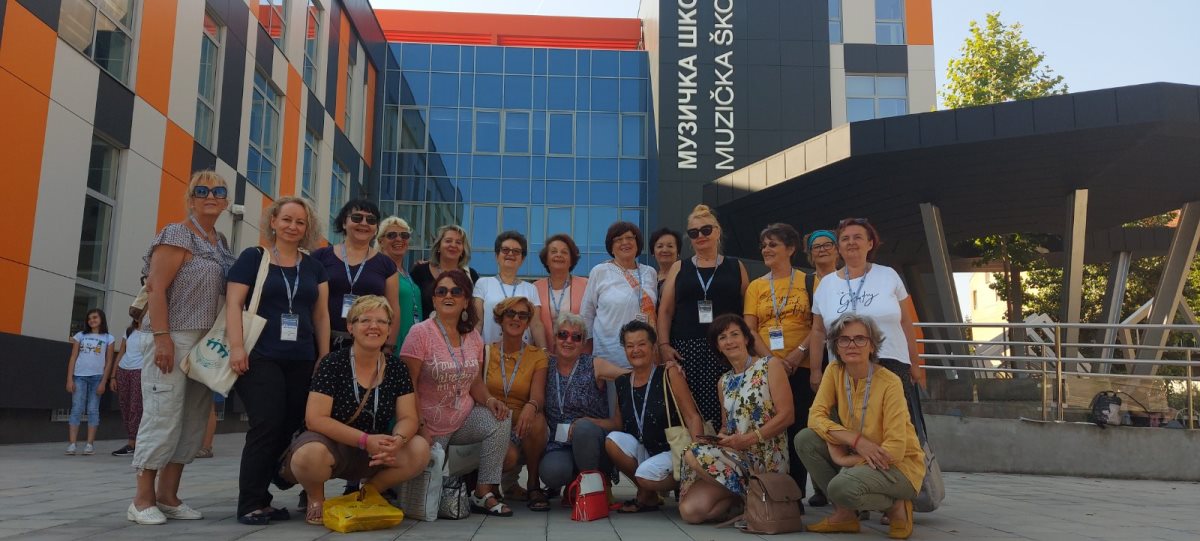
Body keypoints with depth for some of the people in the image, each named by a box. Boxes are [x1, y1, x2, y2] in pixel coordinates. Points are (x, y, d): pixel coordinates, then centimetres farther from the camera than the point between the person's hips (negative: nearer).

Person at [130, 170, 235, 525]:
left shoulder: (221, 243, 17)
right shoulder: (177, 235, -5)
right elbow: (157, 288, -13)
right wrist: (162, 336, -21)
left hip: (207, 342, 8)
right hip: (174, 338, -7)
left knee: (193, 421, 7)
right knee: (164, 416, -7)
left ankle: (167, 495, 15)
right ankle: (143, 499, 4)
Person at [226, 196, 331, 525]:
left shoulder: (313, 267, 15)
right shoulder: (252, 258, 4)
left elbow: (321, 314, 13)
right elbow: (233, 303, -3)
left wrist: (325, 357, 7)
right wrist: (236, 346, -14)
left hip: (302, 361, 4)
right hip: (260, 358, -4)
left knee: (287, 430, 1)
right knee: (266, 426, -12)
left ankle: (261, 499, 13)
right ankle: (249, 504, -2)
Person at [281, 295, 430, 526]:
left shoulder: (396, 368, -1)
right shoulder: (332, 364, -13)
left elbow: (408, 418, -4)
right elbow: (315, 419, -18)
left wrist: (397, 440, -29)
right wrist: (365, 440, -28)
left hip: (373, 453, 4)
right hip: (330, 445, -4)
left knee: (420, 450, -21)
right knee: (311, 455, -37)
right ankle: (315, 498, 0)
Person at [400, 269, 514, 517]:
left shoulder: (473, 336, 5)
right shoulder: (420, 333, -12)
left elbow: (475, 381, 9)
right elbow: (408, 385, -14)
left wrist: (489, 400, -13)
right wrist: (420, 427, -19)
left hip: (465, 417, 4)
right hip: (431, 424, -4)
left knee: (501, 419, -22)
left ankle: (484, 493, -13)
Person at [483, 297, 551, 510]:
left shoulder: (537, 356, 4)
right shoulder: (486, 353, 5)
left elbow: (538, 395, -10)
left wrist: (531, 406, -34)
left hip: (523, 428, 1)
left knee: (538, 419, -35)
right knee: (509, 455, -34)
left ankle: (533, 484, -13)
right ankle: (508, 484, 6)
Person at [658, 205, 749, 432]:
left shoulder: (736, 267, 12)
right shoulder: (679, 268, 14)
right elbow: (665, 311, 10)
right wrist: (664, 345, -2)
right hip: (686, 350, 1)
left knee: (723, 412, -9)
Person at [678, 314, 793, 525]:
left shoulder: (770, 366, 2)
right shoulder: (724, 382, 19)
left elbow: (786, 415, -7)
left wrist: (748, 439, -16)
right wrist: (717, 439, -1)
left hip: (765, 457, -5)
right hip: (733, 456, 5)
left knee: (693, 456, -26)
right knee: (689, 510, -19)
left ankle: (744, 498, -4)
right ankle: (740, 498, 7)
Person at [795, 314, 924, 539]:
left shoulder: (890, 383, -22)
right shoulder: (834, 371, -6)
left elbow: (895, 450, -23)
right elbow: (816, 416, -12)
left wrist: (844, 460, -20)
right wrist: (856, 440, -26)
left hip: (899, 465, -6)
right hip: (859, 457, 6)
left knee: (841, 487, -33)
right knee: (804, 440, -15)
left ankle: (896, 506, 0)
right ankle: (845, 514, 0)